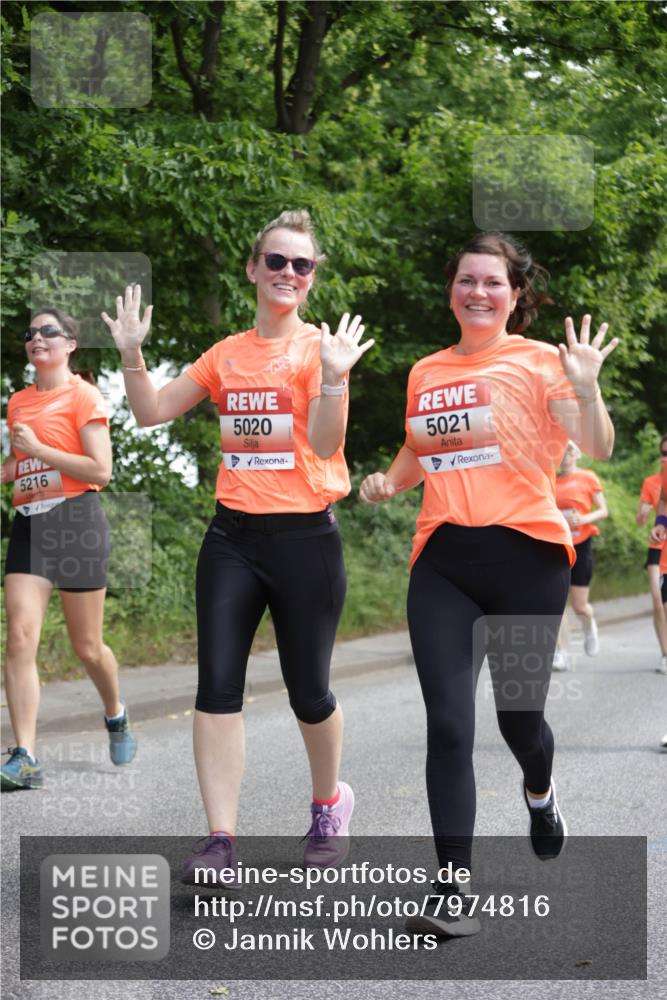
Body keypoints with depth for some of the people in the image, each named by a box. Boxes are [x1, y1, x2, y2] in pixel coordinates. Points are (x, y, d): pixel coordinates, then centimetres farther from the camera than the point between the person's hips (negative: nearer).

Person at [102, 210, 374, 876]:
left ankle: (329, 808, 32)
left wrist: (334, 376, -29)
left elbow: (326, 444, -15)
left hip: (304, 536, -4)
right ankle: (221, 840, -2)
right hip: (232, 537, 4)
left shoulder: (320, 347, -4)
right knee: (217, 685, -5)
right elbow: (151, 413, 10)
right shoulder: (227, 354, 10)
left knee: (307, 690, 5)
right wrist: (132, 353, -3)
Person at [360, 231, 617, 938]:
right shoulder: (426, 372, 11)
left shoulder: (538, 362, -2)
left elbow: (596, 449, -12)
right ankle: (450, 888, -4)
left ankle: (539, 792, 46)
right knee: (447, 722, -7)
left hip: (525, 557, -3)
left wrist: (585, 388, -29)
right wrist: (386, 482, 8)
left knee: (518, 714, 9)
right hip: (442, 561, 3)